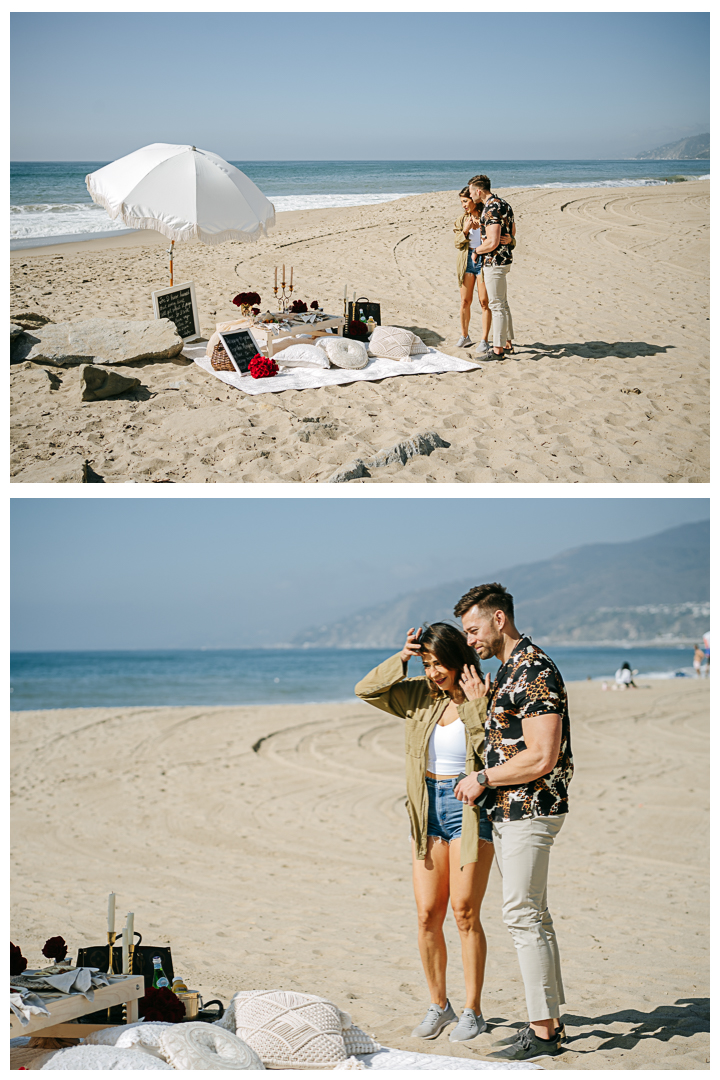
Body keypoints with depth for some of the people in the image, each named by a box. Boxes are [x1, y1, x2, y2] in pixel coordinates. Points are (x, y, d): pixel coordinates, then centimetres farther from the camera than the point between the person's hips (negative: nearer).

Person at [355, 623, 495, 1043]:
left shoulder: (484, 699, -7)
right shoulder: (419, 696, 7)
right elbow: (366, 690, 5)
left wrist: (476, 708, -21)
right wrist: (401, 659, -3)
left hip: (470, 807, -5)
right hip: (428, 808, 5)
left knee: (465, 913, -5)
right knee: (427, 914, 3)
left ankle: (473, 1012, 6)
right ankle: (438, 1005, 18)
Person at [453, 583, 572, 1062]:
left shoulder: (535, 672, -18)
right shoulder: (507, 670, 15)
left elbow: (542, 758, -23)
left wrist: (483, 779, -14)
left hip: (531, 810, -10)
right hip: (508, 811, 10)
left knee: (524, 916, -8)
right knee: (532, 916, 12)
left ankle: (543, 1032, -4)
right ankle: (549, 1021, 18)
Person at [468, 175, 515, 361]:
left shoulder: (491, 209, -21)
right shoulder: (503, 204, 11)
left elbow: (492, 242, -27)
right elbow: (512, 232, 22)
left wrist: (476, 251, -9)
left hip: (494, 262, -10)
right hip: (505, 258, 10)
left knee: (497, 306, -5)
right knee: (503, 304, 17)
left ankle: (498, 350, -1)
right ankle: (508, 344, 24)